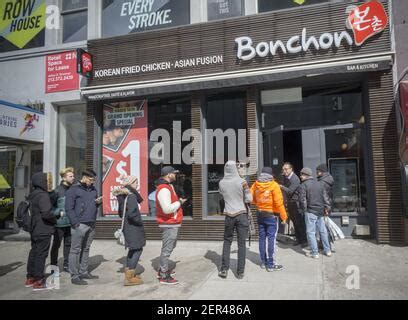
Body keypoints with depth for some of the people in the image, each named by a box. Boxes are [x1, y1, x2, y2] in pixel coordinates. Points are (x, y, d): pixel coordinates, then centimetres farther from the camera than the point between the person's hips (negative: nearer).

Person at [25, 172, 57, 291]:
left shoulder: (32, 195, 11)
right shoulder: (43, 195, -18)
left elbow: (35, 212, 16)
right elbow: (47, 213, -25)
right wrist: (54, 220, -9)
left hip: (34, 230, 9)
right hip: (43, 231, -9)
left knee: (33, 253, 17)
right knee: (41, 255, -2)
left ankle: (30, 278, 28)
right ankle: (38, 282, 4)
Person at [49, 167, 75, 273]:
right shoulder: (58, 190, -9)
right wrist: (60, 213, -13)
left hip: (70, 223, 5)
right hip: (60, 223, -5)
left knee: (68, 244, 12)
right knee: (56, 244, 8)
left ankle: (66, 265, 25)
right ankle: (53, 265, 22)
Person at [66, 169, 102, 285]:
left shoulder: (93, 190, 16)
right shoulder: (73, 190, -4)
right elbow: (69, 208, -9)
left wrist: (98, 202, 2)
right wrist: (76, 223, -15)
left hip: (91, 224, 7)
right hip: (80, 225, -7)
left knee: (86, 249, 14)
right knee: (75, 250, -1)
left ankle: (84, 272, 24)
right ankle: (74, 276, 4)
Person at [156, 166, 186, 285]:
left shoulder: (168, 186, 15)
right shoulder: (163, 189, -21)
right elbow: (167, 209, -29)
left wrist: (179, 201, 8)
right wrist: (179, 202, -17)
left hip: (173, 224, 11)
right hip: (169, 225, -11)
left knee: (170, 247, 23)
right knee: (167, 249, -2)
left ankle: (162, 270, 35)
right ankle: (164, 276, 8)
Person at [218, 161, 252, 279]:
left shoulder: (221, 183, -1)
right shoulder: (242, 182, -9)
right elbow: (249, 199, -5)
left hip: (229, 215, 2)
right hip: (241, 214, -2)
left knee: (227, 242, 15)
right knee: (241, 243, 6)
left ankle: (224, 269, 14)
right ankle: (240, 272, 11)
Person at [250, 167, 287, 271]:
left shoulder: (256, 184, -1)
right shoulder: (273, 185, -14)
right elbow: (279, 202, -16)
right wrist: (284, 216, -10)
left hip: (260, 215, 5)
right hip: (272, 215, -5)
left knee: (262, 238, 12)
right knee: (271, 239, 0)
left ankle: (263, 262, 22)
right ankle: (271, 264, 4)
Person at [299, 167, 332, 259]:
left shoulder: (304, 185, -10)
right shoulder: (319, 184, 11)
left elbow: (302, 199, -17)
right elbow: (324, 197, 13)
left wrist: (304, 209, -4)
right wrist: (326, 207, 18)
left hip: (310, 211, -7)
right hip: (320, 211, 7)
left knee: (311, 232, 1)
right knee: (322, 230, 16)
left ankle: (314, 253, 3)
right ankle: (327, 250, 25)